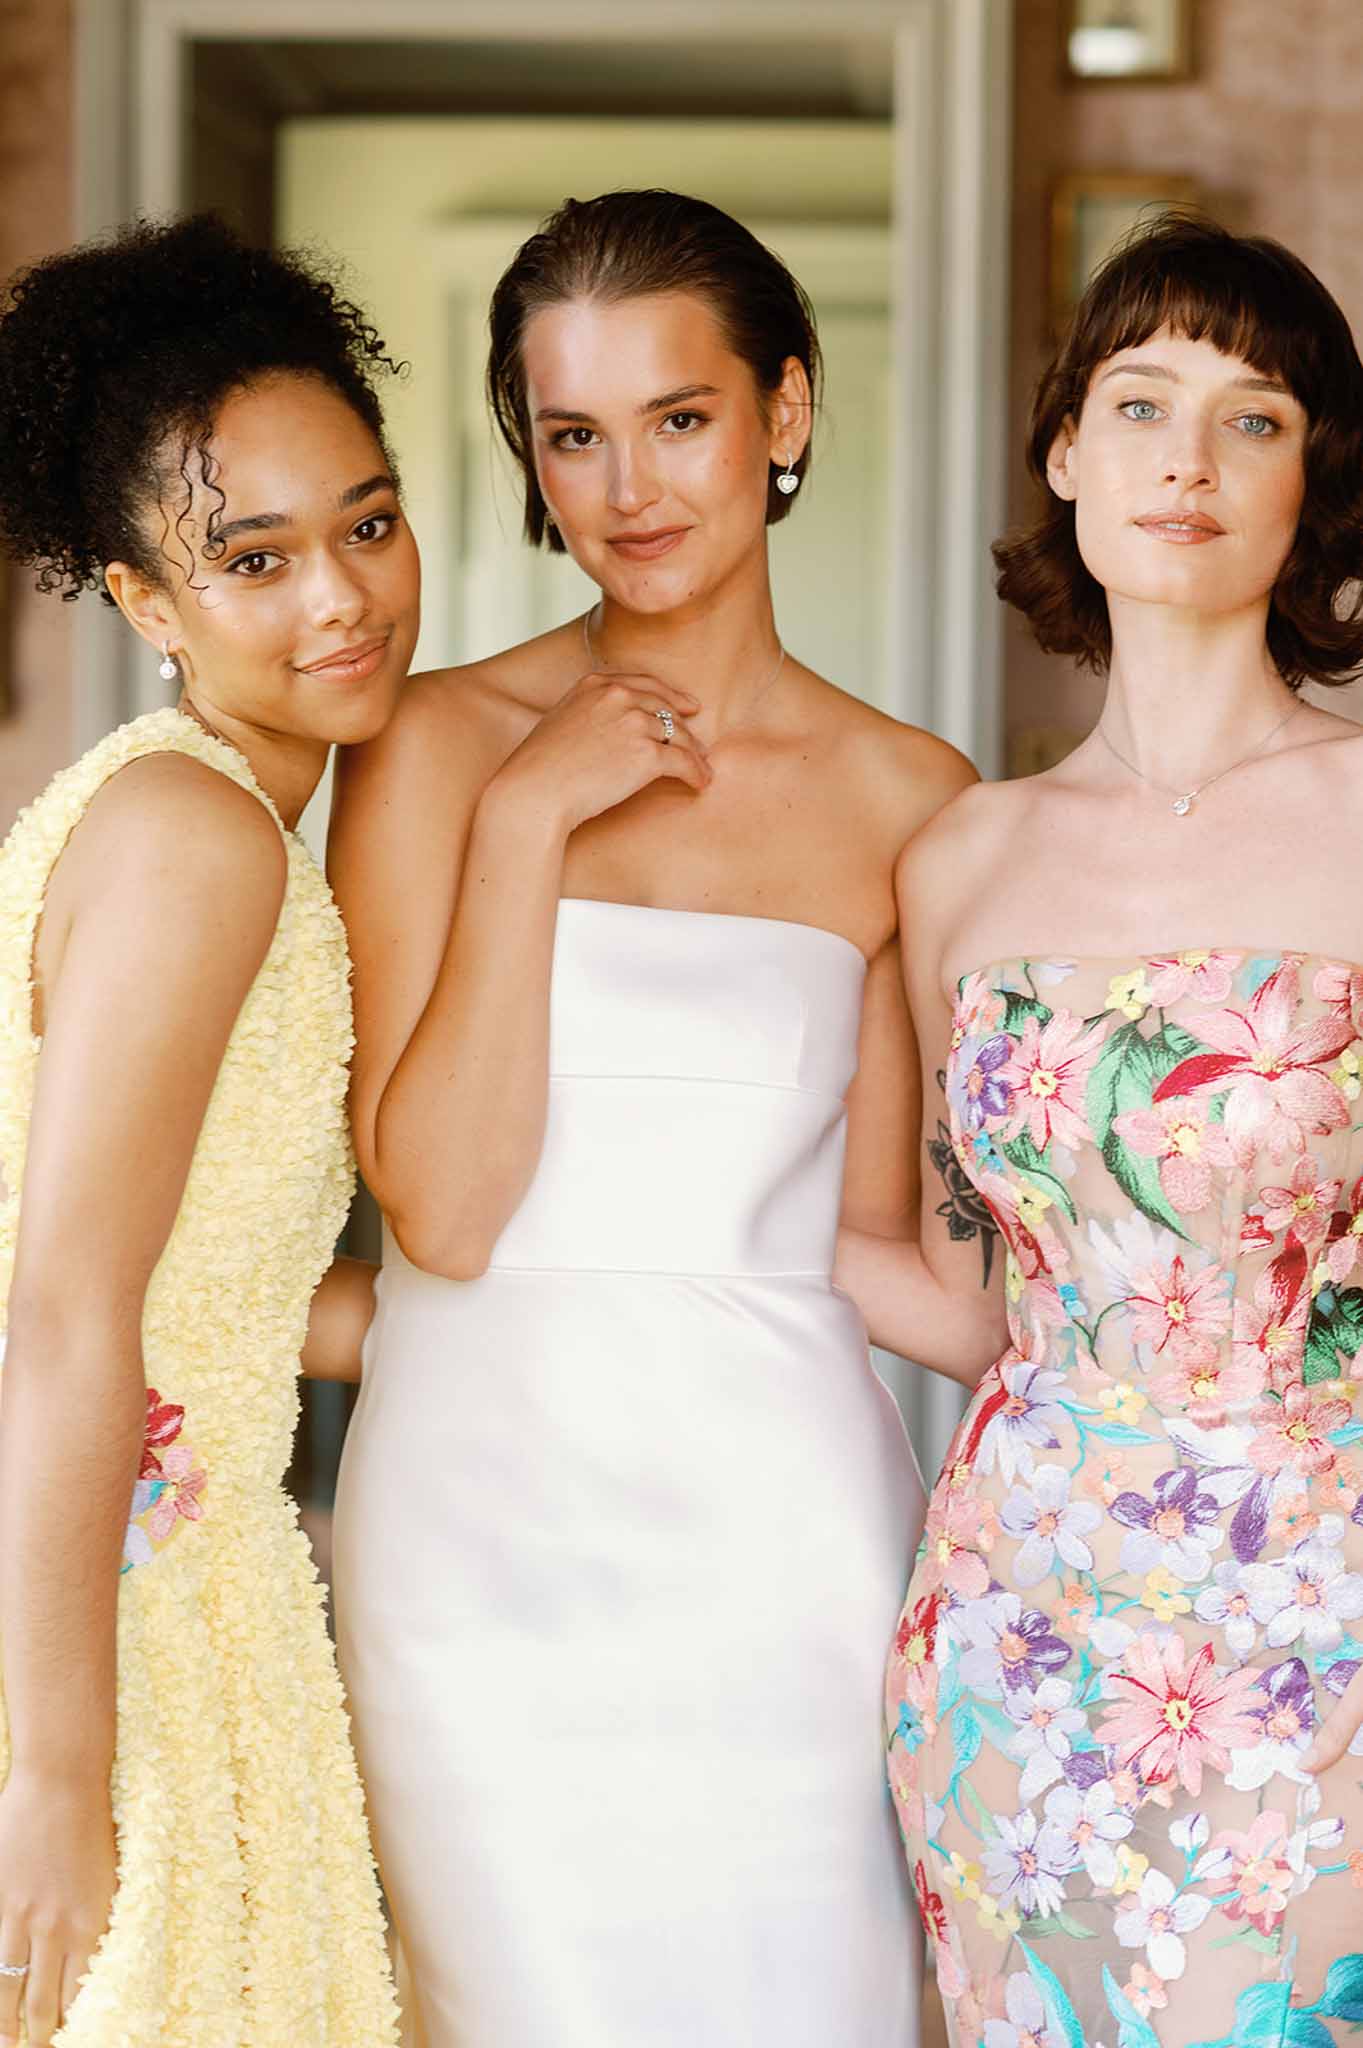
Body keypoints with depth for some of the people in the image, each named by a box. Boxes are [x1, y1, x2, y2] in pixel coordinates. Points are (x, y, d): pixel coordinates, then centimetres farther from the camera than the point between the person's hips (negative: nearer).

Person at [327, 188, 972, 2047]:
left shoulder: (906, 796, 5)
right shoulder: (443, 746, 1)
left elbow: (866, 1242, 9)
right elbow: (438, 1209, -8)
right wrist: (526, 821, -9)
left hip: (782, 1519, 1)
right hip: (494, 1515, -1)